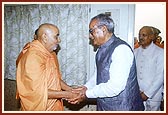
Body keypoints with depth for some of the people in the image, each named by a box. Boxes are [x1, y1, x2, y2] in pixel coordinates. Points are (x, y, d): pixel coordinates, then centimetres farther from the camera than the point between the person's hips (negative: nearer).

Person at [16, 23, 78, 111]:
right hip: (39, 108, -8)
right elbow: (38, 91, -24)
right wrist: (65, 94, -20)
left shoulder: (51, 54, 6)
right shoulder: (33, 57, -22)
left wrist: (70, 89, -2)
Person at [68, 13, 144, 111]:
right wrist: (86, 87, 0)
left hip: (121, 107, -7)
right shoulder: (102, 50, 6)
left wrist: (87, 94, -19)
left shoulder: (121, 49, -22)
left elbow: (115, 86, -27)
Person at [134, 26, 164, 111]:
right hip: (136, 95, 3)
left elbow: (160, 77, -11)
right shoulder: (136, 52, 5)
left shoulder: (160, 52, -8)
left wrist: (147, 93, -13)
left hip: (152, 96, -3)